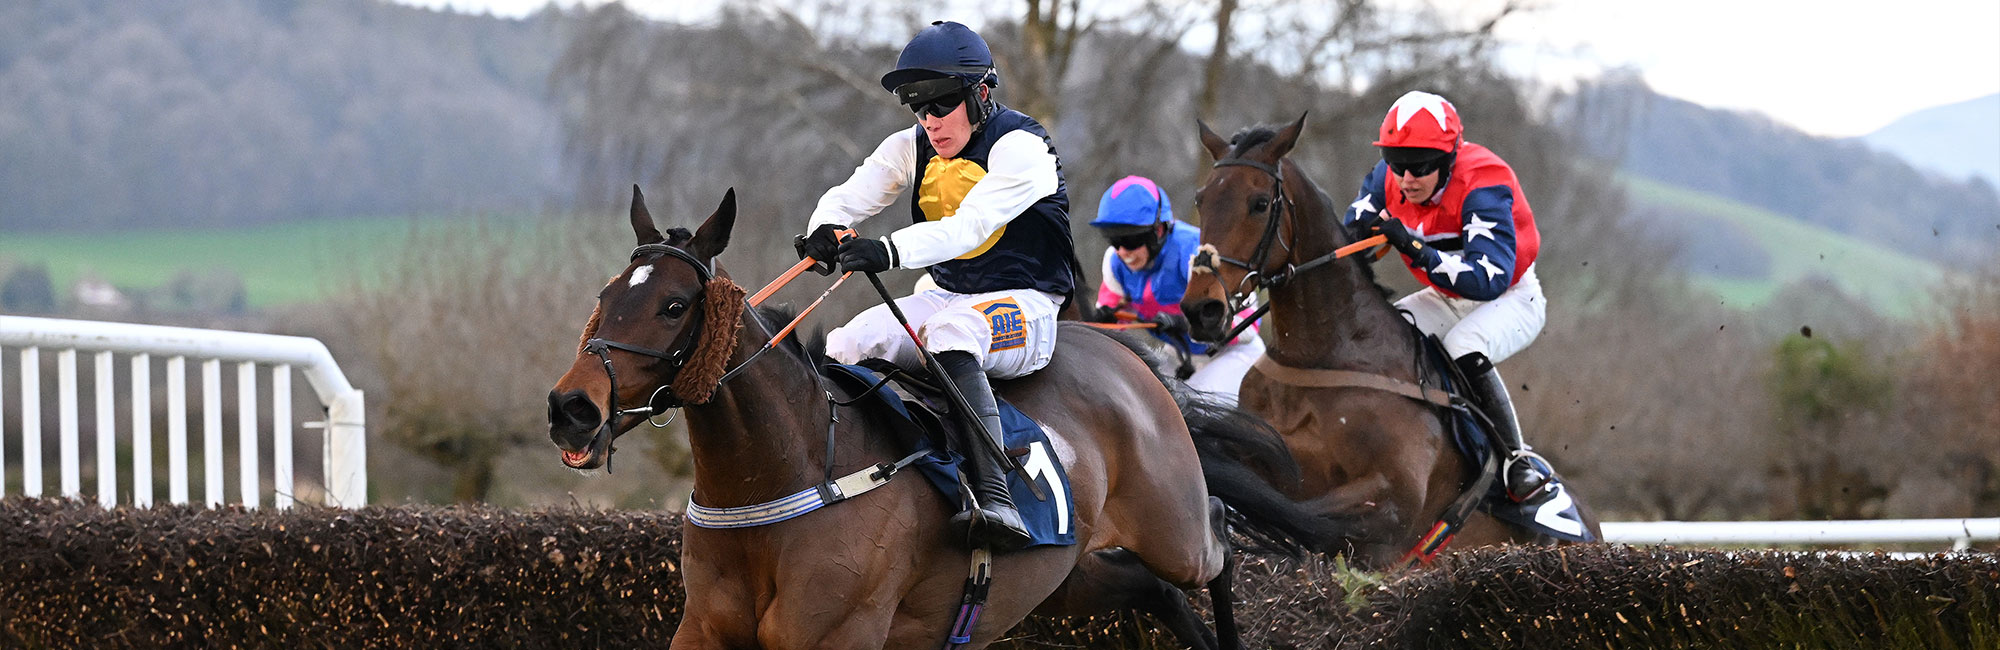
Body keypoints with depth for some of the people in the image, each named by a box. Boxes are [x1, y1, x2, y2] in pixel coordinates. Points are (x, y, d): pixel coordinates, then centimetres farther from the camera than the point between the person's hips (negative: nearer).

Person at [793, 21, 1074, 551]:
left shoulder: (1020, 148, -16)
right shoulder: (912, 149, 7)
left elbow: (969, 227, -30)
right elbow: (850, 195, -4)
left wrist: (889, 252, -45)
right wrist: (826, 230, -30)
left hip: (1025, 310, -7)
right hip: (946, 297, 7)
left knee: (951, 331, -39)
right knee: (847, 345, -15)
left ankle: (994, 499, -51)